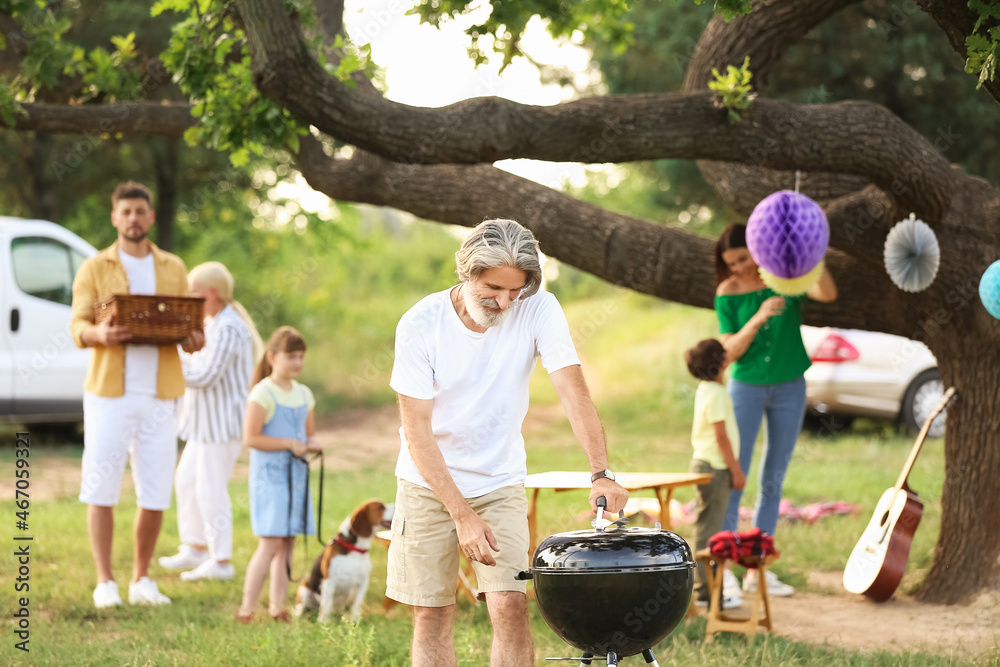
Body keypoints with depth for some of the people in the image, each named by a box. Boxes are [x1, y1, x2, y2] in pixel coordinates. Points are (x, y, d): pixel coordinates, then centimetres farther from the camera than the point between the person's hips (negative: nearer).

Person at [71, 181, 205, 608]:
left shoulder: (173, 269, 15)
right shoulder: (95, 268, 5)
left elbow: (185, 325, 15)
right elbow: (77, 326, -1)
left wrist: (194, 340, -8)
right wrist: (99, 333, -24)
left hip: (159, 396, 3)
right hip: (108, 392, -2)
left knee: (155, 496, 2)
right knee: (101, 490, -4)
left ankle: (141, 580, 14)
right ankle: (105, 582, 3)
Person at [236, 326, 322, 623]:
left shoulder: (303, 394, 11)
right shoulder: (263, 394, -11)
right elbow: (251, 438, -16)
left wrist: (311, 444, -2)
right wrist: (289, 443, -16)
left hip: (296, 474, 7)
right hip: (269, 475, -7)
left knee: (287, 543, 8)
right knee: (270, 543, -12)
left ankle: (277, 605, 14)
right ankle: (247, 607, -7)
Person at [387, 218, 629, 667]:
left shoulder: (539, 311, -14)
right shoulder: (420, 324, -17)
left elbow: (573, 391, -20)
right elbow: (417, 431, -17)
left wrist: (601, 474, -35)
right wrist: (463, 516, -23)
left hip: (501, 483, 1)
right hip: (428, 484, 0)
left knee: (510, 607, -13)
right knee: (431, 616, 1)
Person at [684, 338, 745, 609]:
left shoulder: (705, 389, 12)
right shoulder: (716, 394, -19)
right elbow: (721, 436, -20)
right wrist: (736, 470, -15)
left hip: (704, 463, 10)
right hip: (715, 467, -10)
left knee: (705, 528, 13)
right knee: (709, 531, -7)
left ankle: (705, 588, 19)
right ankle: (707, 592, -5)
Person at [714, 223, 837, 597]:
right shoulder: (729, 293, -7)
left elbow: (827, 294, -25)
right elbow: (731, 350, -12)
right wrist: (758, 318, -28)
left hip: (789, 388, 2)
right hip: (746, 387, -1)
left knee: (773, 480, 7)